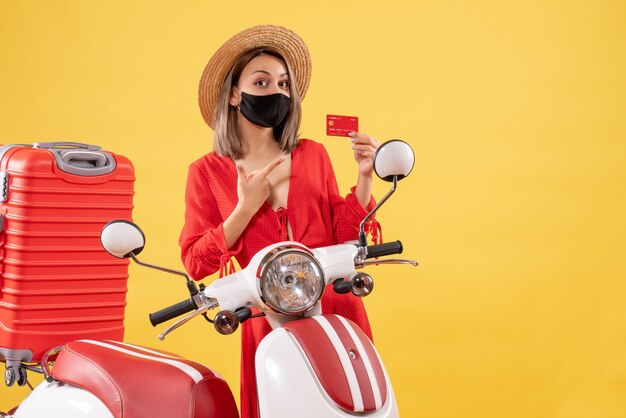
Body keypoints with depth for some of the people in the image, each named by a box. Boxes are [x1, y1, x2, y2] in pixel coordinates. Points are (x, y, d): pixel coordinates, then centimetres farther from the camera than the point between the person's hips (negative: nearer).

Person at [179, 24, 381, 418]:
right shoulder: (208, 172, 1)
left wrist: (365, 177, -6)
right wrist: (246, 207, -13)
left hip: (336, 309, 2)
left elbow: (343, 239, 5)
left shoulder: (314, 155, 6)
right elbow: (196, 263, -4)